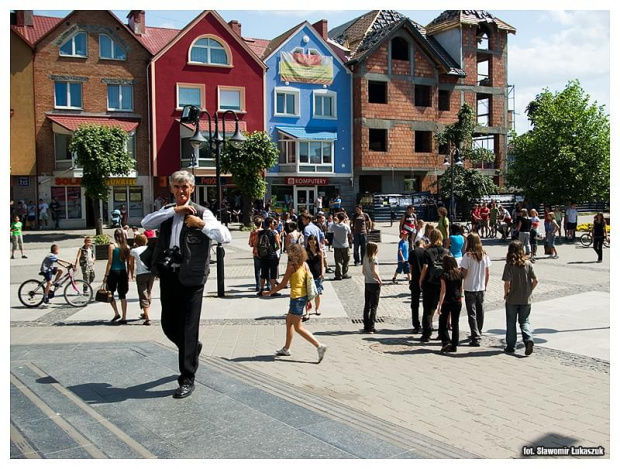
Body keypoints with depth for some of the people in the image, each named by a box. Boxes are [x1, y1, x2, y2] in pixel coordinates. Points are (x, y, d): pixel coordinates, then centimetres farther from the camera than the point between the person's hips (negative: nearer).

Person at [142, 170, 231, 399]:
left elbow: (225, 237, -12)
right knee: (168, 326, 14)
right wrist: (175, 210, -12)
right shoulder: (167, 211, 12)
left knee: (188, 329, 0)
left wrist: (201, 224, -20)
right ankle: (192, 348, 44)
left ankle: (187, 379, 12)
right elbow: (146, 223, -8)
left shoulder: (202, 213, -3)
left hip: (190, 277, -5)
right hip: (168, 275, 5)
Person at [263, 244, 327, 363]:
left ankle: (319, 346, -10)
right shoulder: (304, 265, 6)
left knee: (298, 327, -2)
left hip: (297, 298, -9)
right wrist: (309, 300, 16)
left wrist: (269, 293, 0)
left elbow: (282, 284, -11)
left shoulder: (291, 266, -14)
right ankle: (286, 348, 33)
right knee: (289, 321, 22)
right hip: (304, 296, 9)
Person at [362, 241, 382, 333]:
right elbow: (374, 272, -24)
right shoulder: (374, 259, -16)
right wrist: (380, 280, -14)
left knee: (367, 305, 13)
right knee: (374, 306, 0)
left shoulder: (365, 258, 6)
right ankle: (371, 327, -1)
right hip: (374, 284, -7)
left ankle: (366, 326, 18)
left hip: (367, 283, 7)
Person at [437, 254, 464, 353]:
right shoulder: (459, 274, 2)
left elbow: (443, 291, -15)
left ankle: (446, 341, -3)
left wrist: (440, 304, -13)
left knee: (442, 323, 10)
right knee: (455, 323, 10)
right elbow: (461, 289, 9)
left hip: (446, 302, -4)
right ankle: (454, 345, 13)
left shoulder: (444, 275, -13)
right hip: (457, 302, 4)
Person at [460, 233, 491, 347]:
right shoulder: (485, 255, -1)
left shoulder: (468, 256, -15)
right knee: (480, 312, 17)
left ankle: (475, 338, -3)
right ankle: (478, 333, 32)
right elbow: (488, 273, 4)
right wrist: (485, 285, 16)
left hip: (470, 289, -5)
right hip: (481, 288, 5)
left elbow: (463, 273, -15)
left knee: (472, 314, 0)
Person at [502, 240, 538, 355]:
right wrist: (529, 290, 11)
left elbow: (507, 283, -19)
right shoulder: (528, 264, -4)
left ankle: (511, 346, 19)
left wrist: (506, 294, -3)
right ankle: (528, 339, -10)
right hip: (526, 299, 2)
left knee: (511, 323, 12)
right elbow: (535, 281, -4)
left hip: (512, 299, -2)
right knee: (524, 321, 14)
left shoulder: (509, 265, -14)